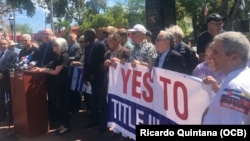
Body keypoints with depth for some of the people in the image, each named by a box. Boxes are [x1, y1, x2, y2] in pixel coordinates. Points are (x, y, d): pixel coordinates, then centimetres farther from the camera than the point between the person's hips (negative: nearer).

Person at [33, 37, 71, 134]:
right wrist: (41, 68, -3)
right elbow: (52, 67, 11)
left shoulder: (64, 56, -17)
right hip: (56, 83, 9)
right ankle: (62, 123, 26)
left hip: (62, 83, -9)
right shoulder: (57, 56, 10)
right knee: (58, 103, 14)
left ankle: (66, 126, 11)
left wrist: (43, 70, -8)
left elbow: (56, 71, -19)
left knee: (63, 103, 0)